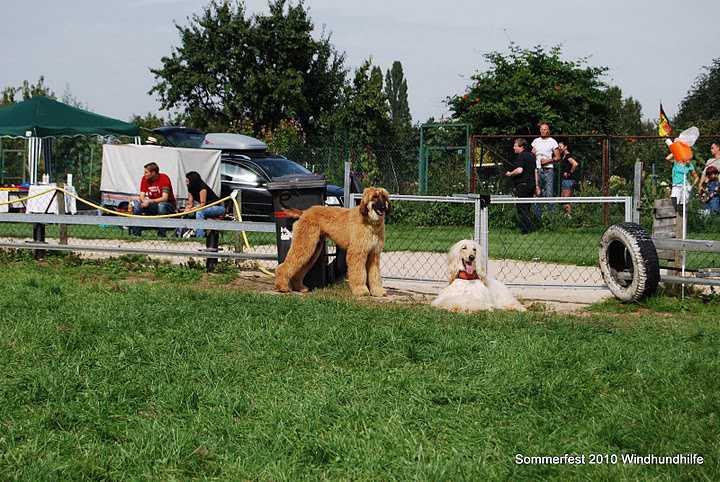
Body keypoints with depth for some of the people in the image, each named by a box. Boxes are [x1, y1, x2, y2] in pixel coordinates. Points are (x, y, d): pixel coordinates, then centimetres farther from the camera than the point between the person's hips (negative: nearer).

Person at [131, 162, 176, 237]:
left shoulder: (164, 178, -19)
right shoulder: (145, 179, -3)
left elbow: (164, 198, -27)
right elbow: (142, 196, -7)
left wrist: (149, 201, -37)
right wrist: (144, 201, -32)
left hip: (168, 205, -5)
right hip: (152, 206, 5)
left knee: (161, 205, -38)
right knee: (136, 203, -16)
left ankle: (162, 233, -25)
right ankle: (136, 231, -12)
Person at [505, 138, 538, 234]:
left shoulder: (521, 156, -12)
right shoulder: (531, 156, 16)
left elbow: (519, 170, -24)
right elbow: (535, 171, 18)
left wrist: (510, 173, -8)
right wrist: (536, 185, 20)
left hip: (522, 184, -9)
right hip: (531, 183, 9)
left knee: (521, 208, -4)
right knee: (527, 207, 16)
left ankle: (525, 229, -6)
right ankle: (530, 227, 16)